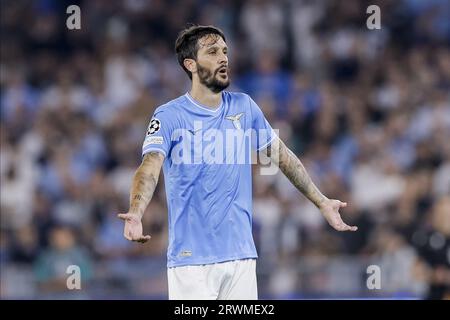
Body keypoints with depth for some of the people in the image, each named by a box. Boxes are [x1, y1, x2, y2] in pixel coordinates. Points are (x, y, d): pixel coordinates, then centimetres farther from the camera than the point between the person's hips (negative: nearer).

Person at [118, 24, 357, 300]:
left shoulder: (244, 107, 9)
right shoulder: (169, 116, -6)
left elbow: (281, 154, 20)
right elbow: (150, 167, -21)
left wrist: (321, 202, 18)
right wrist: (135, 215, -39)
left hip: (242, 256, 5)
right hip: (191, 259, -5)